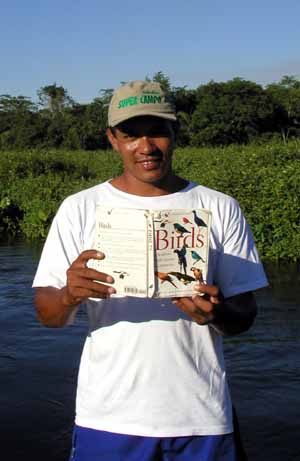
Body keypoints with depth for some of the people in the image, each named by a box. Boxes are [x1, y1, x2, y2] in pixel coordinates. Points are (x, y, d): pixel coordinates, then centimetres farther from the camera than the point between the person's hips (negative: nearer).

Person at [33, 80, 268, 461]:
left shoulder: (220, 209, 2)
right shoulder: (79, 209, 1)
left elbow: (245, 316, 2)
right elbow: (47, 316, -2)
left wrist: (218, 313, -21)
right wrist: (70, 295, -25)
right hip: (107, 415, 0)